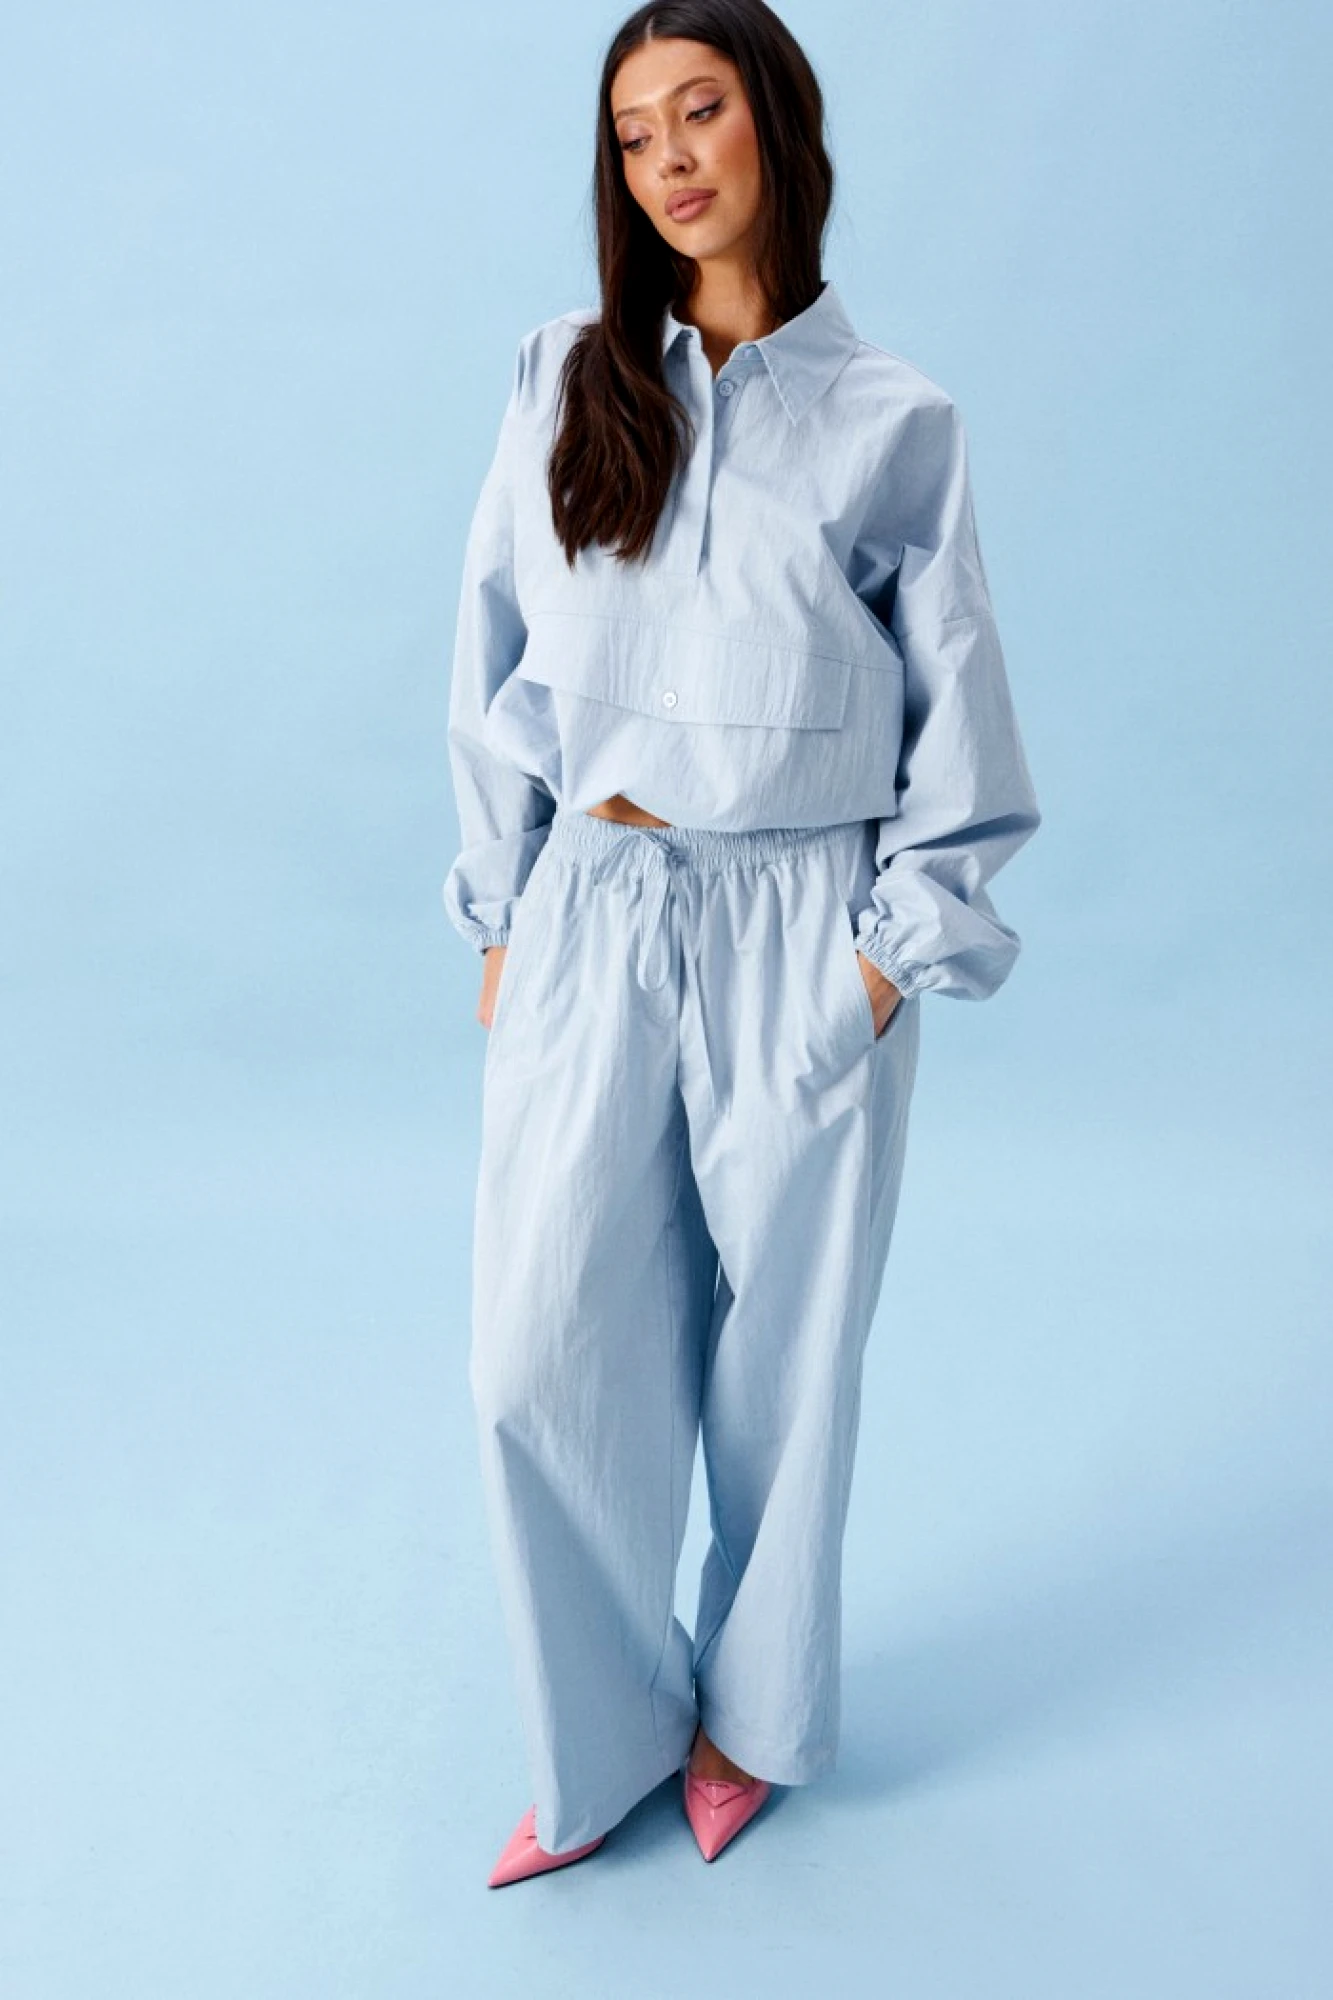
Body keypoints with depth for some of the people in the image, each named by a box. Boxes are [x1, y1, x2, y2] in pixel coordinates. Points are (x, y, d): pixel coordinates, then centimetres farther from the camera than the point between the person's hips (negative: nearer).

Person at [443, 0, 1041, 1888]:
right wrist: (502, 912, 6)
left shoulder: (893, 419, 1)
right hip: (591, 922, 2)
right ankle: (604, 1731, 25)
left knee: (782, 1347, 9)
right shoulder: (564, 381, 7)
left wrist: (902, 947, -3)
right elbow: (500, 670, 9)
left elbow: (958, 717, 3)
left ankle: (752, 1709, 34)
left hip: (799, 938, -2)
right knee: (540, 1354, 0)